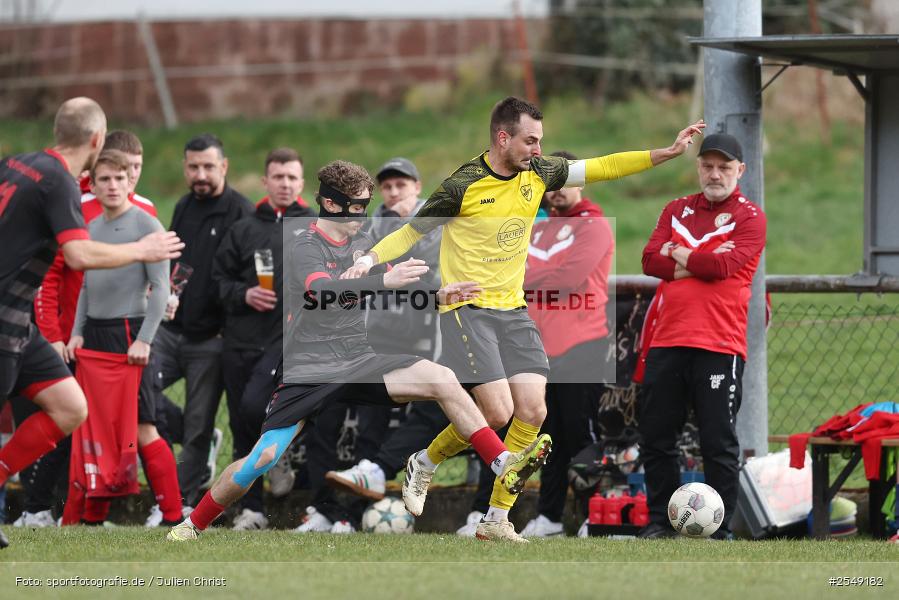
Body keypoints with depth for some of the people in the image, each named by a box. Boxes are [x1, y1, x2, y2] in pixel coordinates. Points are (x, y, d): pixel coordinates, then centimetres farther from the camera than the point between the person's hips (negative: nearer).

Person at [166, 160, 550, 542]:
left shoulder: (363, 245, 10)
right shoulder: (306, 249, -12)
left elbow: (398, 290, 25)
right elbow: (321, 291, -33)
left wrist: (438, 295, 6)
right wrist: (384, 280, -44)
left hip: (358, 364, 5)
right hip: (309, 372, -5)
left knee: (442, 380, -16)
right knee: (264, 458, -14)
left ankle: (505, 466, -14)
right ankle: (193, 525, 7)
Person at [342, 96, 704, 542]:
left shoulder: (537, 173, 3)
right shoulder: (463, 186, -12)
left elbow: (600, 168, 10)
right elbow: (413, 231, -2)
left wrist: (668, 152, 5)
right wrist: (369, 259, -18)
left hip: (512, 309, 6)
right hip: (467, 309, -6)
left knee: (532, 412, -6)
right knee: (497, 412, -16)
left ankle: (496, 519, 3)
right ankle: (423, 465, 11)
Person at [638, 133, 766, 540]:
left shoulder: (749, 217, 1)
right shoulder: (677, 211, 17)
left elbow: (724, 265, -14)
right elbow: (650, 260, 3)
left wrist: (679, 255, 0)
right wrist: (700, 262, -8)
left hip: (719, 347, -5)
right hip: (667, 341, 5)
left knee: (719, 444, -4)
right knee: (655, 437, 7)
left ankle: (720, 530, 3)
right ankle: (661, 521, 18)